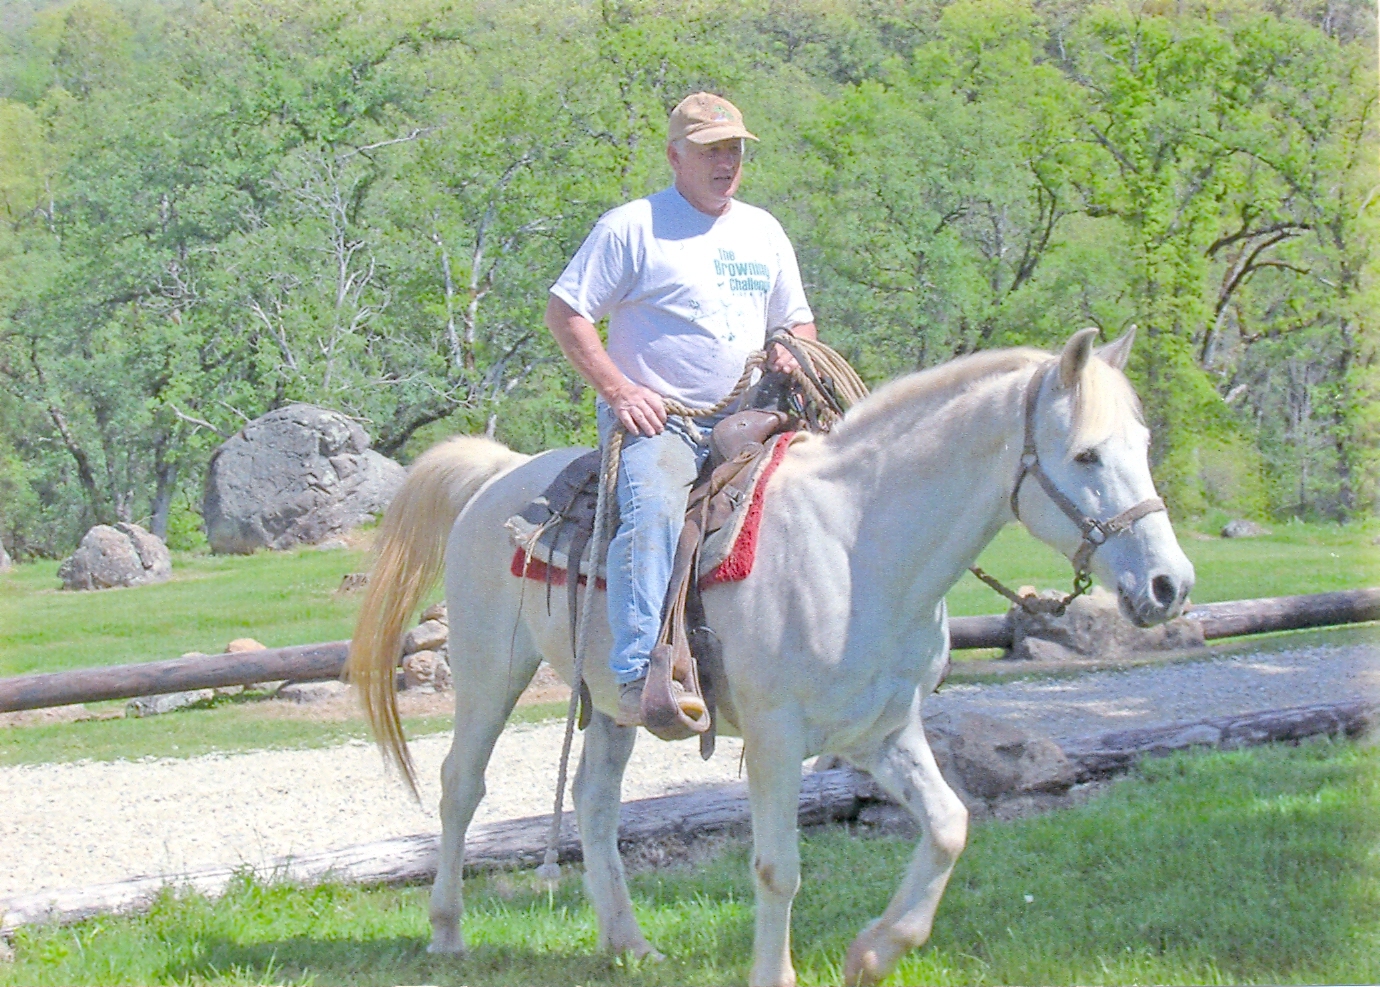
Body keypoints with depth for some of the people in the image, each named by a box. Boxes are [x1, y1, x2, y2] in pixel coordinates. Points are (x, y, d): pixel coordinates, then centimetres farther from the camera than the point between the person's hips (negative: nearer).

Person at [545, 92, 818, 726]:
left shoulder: (763, 232, 19)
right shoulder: (632, 227, 1)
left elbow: (798, 320, 29)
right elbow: (566, 314, -2)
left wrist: (792, 354, 4)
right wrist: (618, 390, -13)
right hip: (654, 419, -6)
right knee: (655, 513, -34)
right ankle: (638, 679, -43)